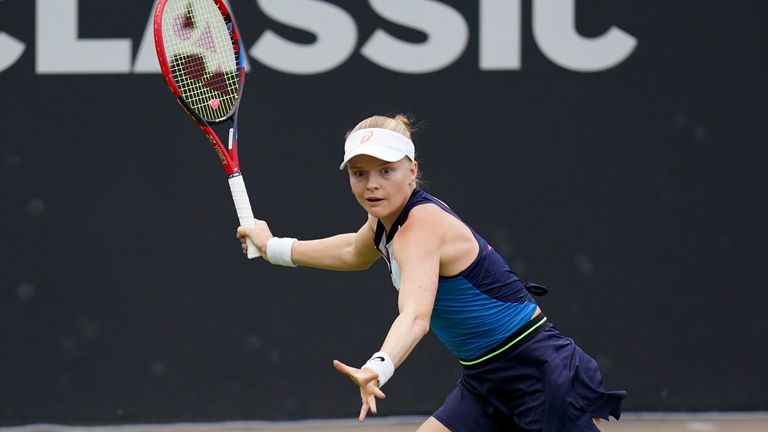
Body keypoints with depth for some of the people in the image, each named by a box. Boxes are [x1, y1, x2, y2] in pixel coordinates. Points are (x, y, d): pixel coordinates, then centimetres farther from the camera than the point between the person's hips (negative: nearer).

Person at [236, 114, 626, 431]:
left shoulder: (422, 227, -24)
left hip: (543, 374, -9)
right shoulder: (387, 219, 3)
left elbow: (416, 316, -42)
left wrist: (378, 368, -60)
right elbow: (355, 252, 30)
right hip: (484, 383, 9)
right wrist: (273, 247, 35)